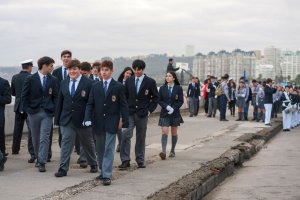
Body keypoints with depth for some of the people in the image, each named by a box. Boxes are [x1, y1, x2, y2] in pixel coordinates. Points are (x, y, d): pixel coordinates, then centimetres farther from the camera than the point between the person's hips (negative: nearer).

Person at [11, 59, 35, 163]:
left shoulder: (15, 77, 2)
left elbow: (12, 93, 9)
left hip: (18, 107, 5)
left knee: (17, 129, 19)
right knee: (31, 130, -7)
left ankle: (15, 149, 31)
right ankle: (32, 153, -16)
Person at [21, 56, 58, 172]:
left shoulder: (53, 80, 3)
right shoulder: (30, 79, -2)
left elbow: (56, 96, 7)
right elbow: (24, 95, 1)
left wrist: (54, 109, -2)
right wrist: (27, 109, -4)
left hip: (47, 113, 0)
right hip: (34, 112, 0)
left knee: (44, 138, -8)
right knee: (35, 138, 11)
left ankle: (42, 163, -7)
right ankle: (38, 158, 29)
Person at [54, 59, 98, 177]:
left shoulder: (88, 83, -8)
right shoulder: (64, 83, 7)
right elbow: (60, 101, 9)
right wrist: (57, 119, 5)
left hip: (83, 119, -3)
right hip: (67, 119, 3)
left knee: (88, 143, 13)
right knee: (66, 142, -3)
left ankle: (93, 164, 32)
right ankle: (63, 168, -2)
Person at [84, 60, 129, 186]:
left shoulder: (118, 87, -2)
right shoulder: (95, 87, 7)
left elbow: (123, 105, -2)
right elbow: (90, 104, 5)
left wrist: (125, 123, -6)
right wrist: (88, 118, -10)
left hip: (111, 123, -4)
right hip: (98, 122, 4)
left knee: (109, 149, -7)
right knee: (100, 149, 11)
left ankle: (107, 176, -8)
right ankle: (103, 171, 24)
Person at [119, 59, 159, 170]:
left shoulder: (150, 82, -1)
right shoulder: (129, 81, 7)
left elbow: (155, 98, 4)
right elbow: (125, 96, 13)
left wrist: (149, 110, -4)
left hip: (142, 114, -1)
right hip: (130, 113, 1)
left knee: (141, 138, 7)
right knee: (126, 136, -10)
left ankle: (140, 160, 17)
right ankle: (125, 161, -7)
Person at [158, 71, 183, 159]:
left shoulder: (178, 88, -1)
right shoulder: (162, 88, 3)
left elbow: (181, 101, -3)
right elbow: (159, 100, 2)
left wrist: (173, 108, -15)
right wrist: (166, 106, -14)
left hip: (175, 113, 0)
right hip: (164, 113, 0)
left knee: (174, 133, 9)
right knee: (164, 132, -12)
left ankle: (172, 151, 22)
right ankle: (163, 151, -21)